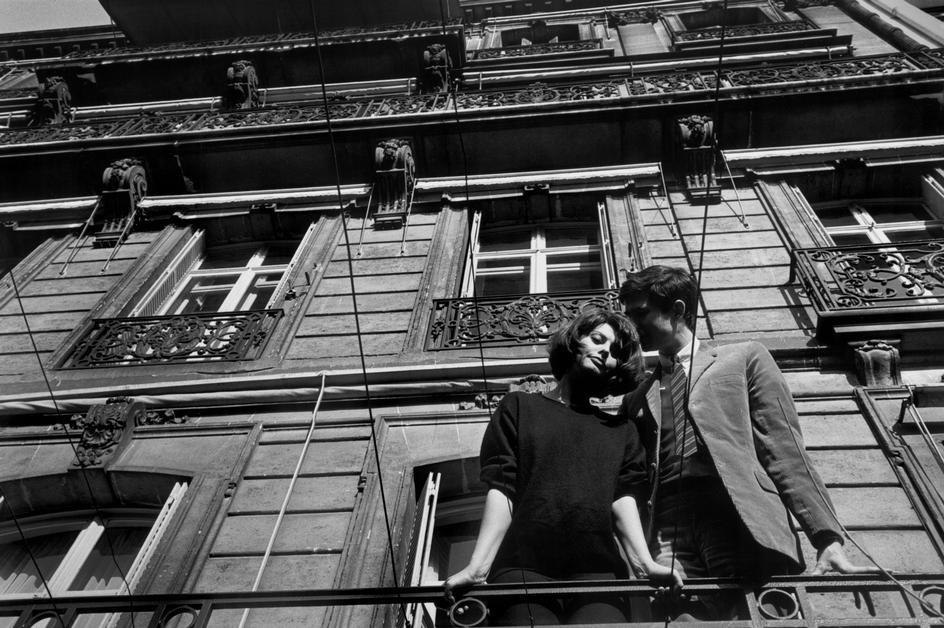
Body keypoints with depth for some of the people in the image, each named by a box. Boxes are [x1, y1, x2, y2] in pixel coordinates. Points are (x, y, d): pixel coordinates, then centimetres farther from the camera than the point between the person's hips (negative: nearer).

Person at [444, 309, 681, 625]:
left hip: (596, 572, 1)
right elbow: (501, 491, 5)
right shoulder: (519, 407, 17)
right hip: (523, 569, -1)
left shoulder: (621, 430, 24)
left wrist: (647, 562, -8)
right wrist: (478, 566, -8)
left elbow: (623, 498, 10)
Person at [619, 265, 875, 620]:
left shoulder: (743, 359, 15)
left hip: (742, 523, -2)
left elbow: (785, 452, 6)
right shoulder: (636, 398, 25)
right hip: (668, 534, 3)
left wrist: (827, 537, -4)